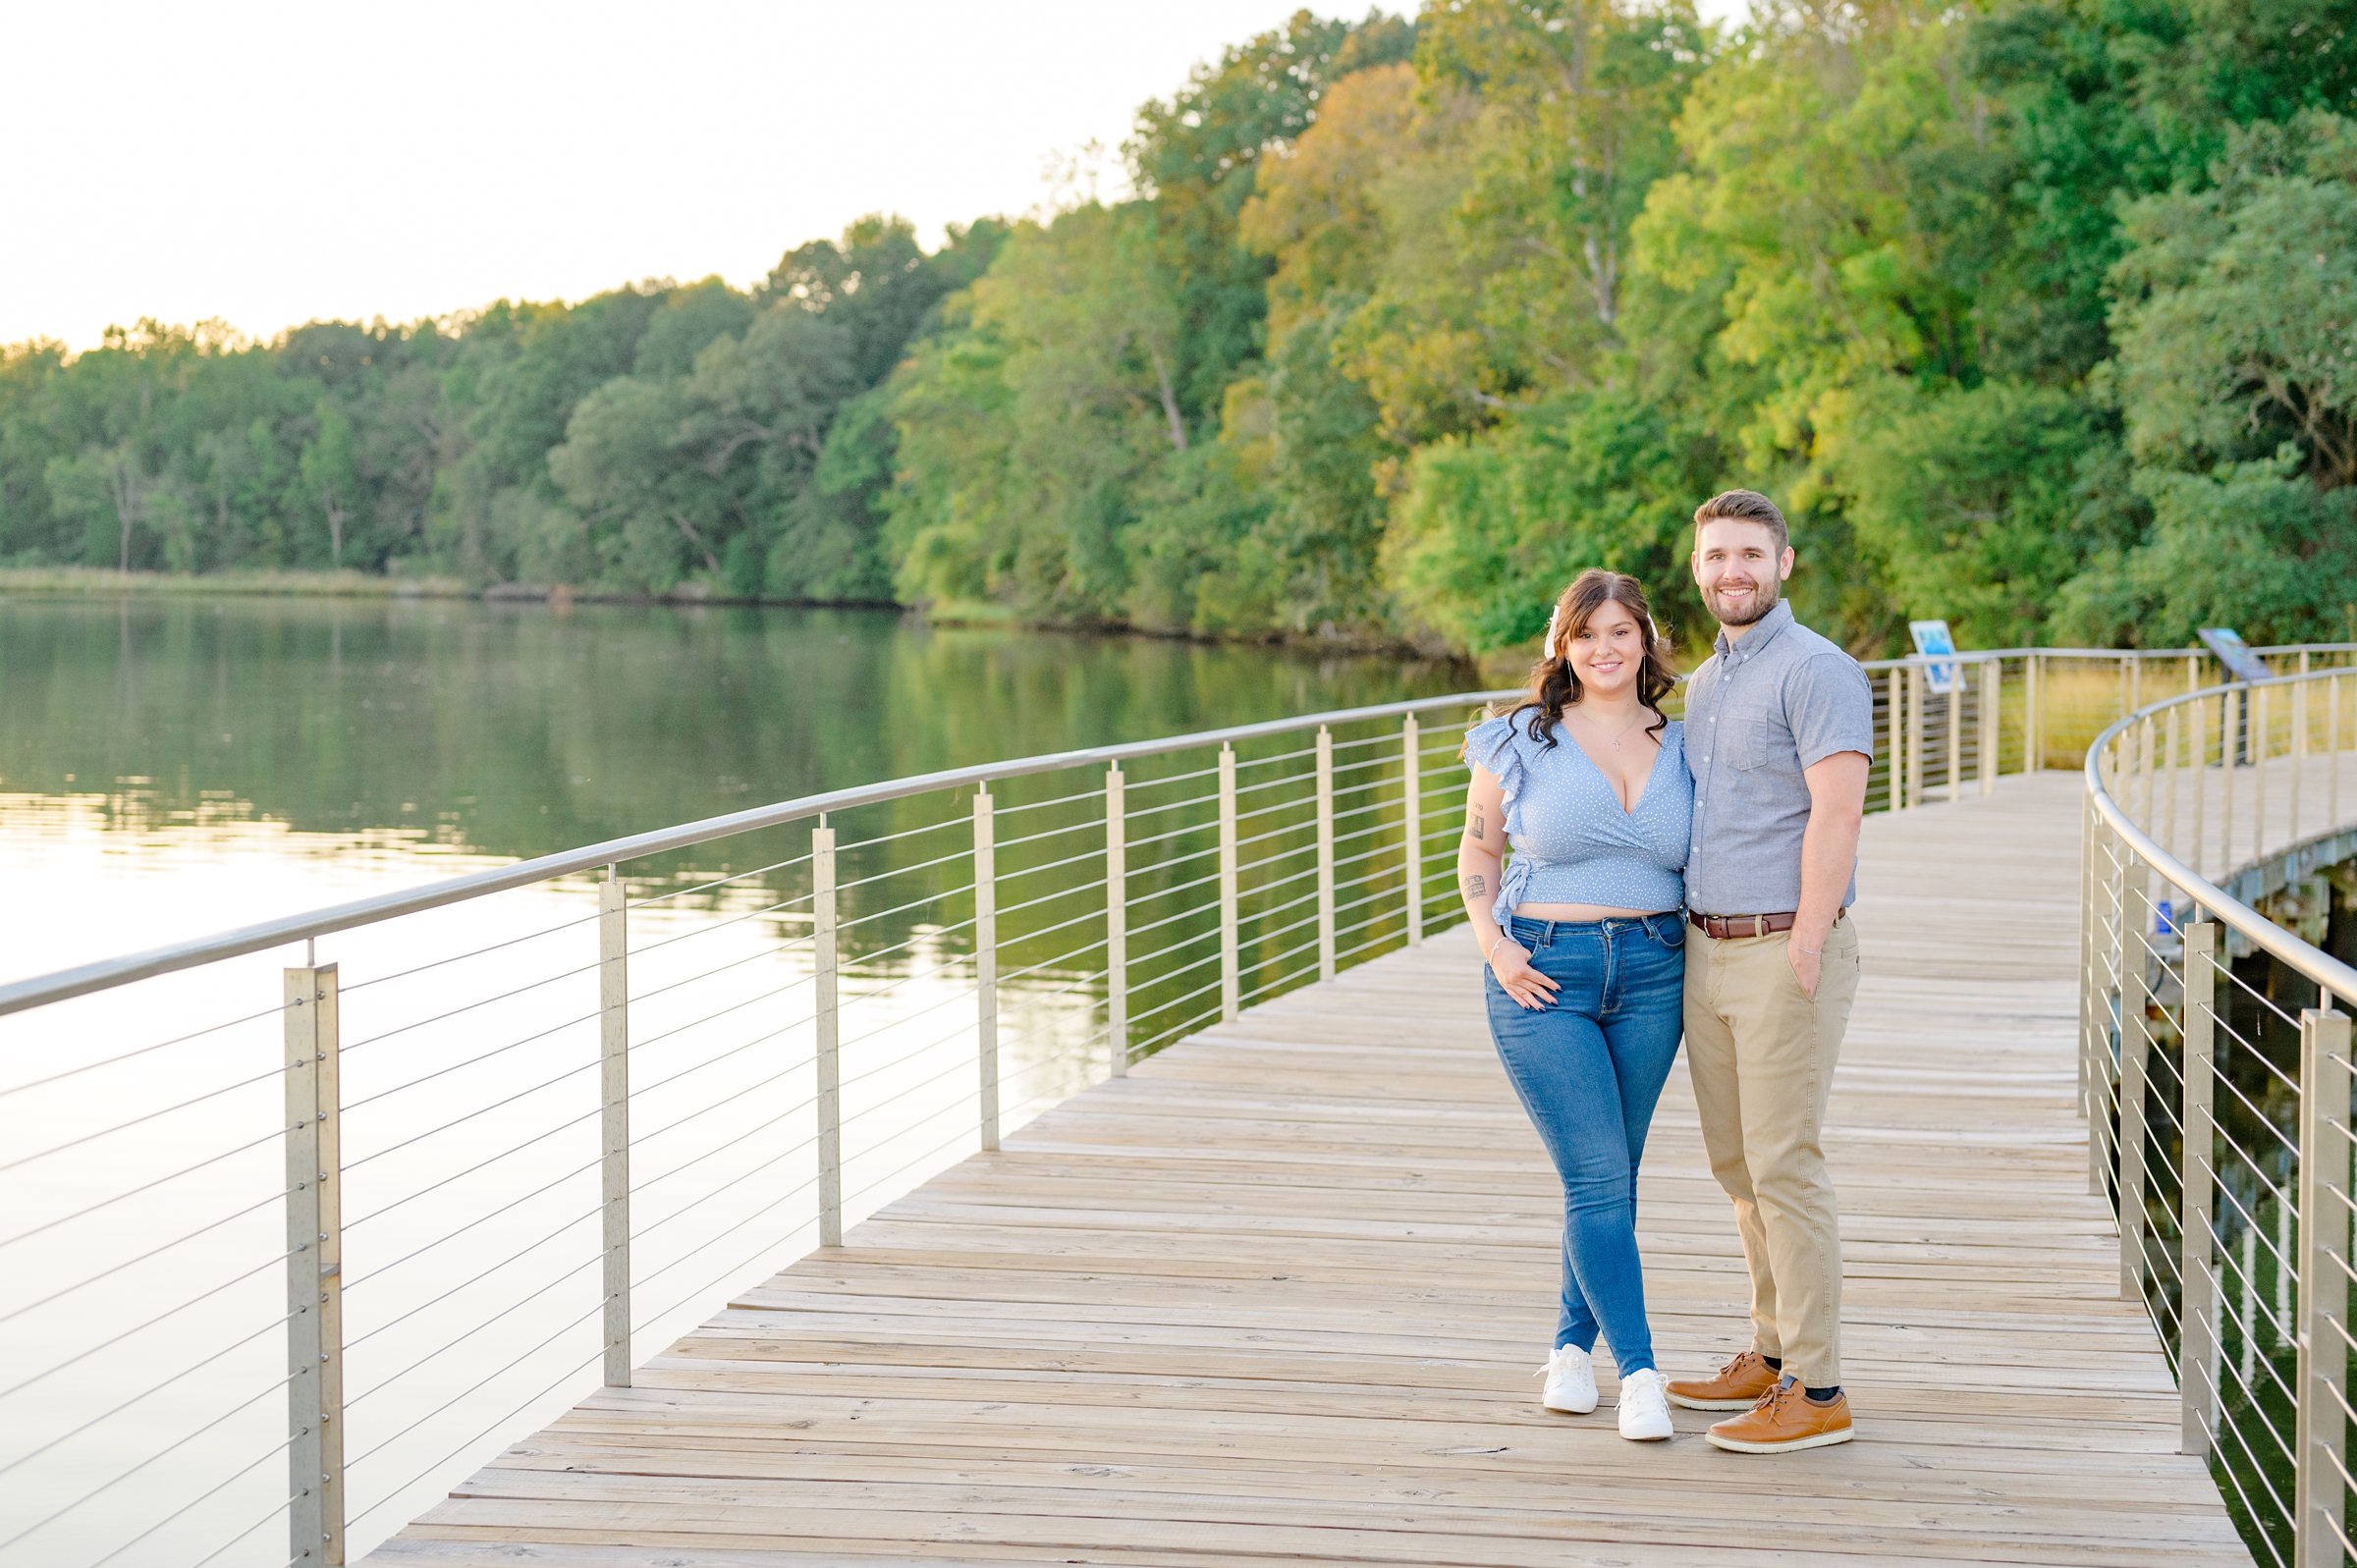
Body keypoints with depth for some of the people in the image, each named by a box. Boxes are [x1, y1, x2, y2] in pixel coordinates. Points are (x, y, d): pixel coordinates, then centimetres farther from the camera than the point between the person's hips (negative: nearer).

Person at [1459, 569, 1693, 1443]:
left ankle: (1573, 1346, 25)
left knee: (1615, 1174, 8)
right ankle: (1639, 1371, -5)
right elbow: (1478, 850, 8)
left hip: (1652, 975, 3)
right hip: (1545, 977, -3)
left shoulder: (1679, 748, 8)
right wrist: (1493, 945, -6)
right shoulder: (1524, 740, 0)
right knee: (1595, 1178, -8)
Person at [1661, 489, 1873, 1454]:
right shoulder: (1704, 683, 17)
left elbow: (1836, 813, -19)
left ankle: (1815, 1393, -3)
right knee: (1736, 1163, 14)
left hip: (1785, 951, -9)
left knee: (1783, 1166, -8)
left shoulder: (1816, 670, -11)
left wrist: (1805, 953, -22)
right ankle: (1772, 1355, 25)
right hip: (1707, 950, 9)